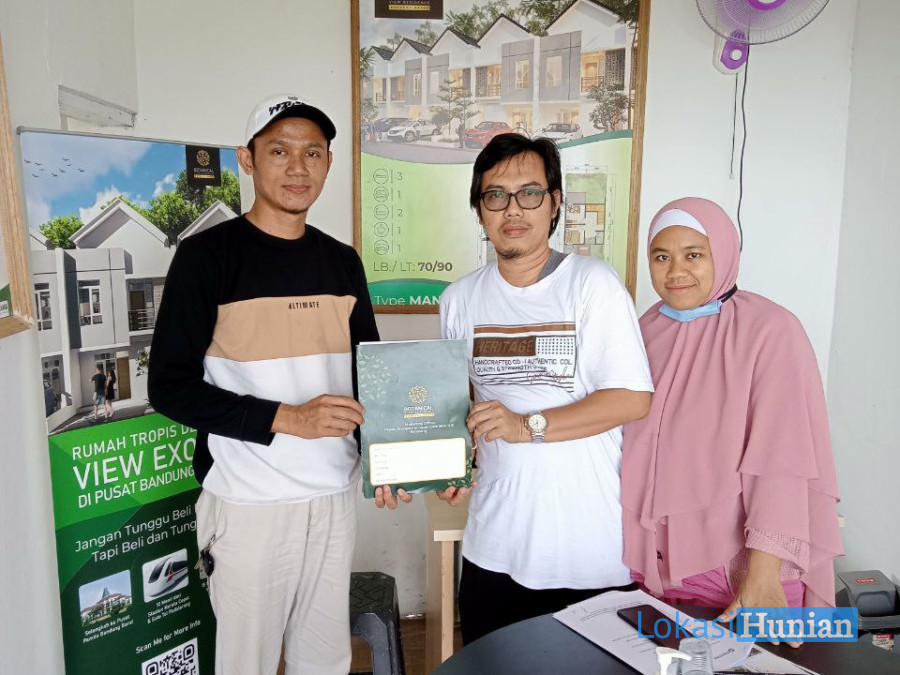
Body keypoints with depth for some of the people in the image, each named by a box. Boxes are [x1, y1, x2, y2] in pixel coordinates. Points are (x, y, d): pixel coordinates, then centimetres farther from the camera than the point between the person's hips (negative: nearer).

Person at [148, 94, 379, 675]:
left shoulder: (342, 262, 7)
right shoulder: (207, 255, -8)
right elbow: (170, 386, -11)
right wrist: (287, 418, -21)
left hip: (336, 495, 5)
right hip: (250, 503, -4)